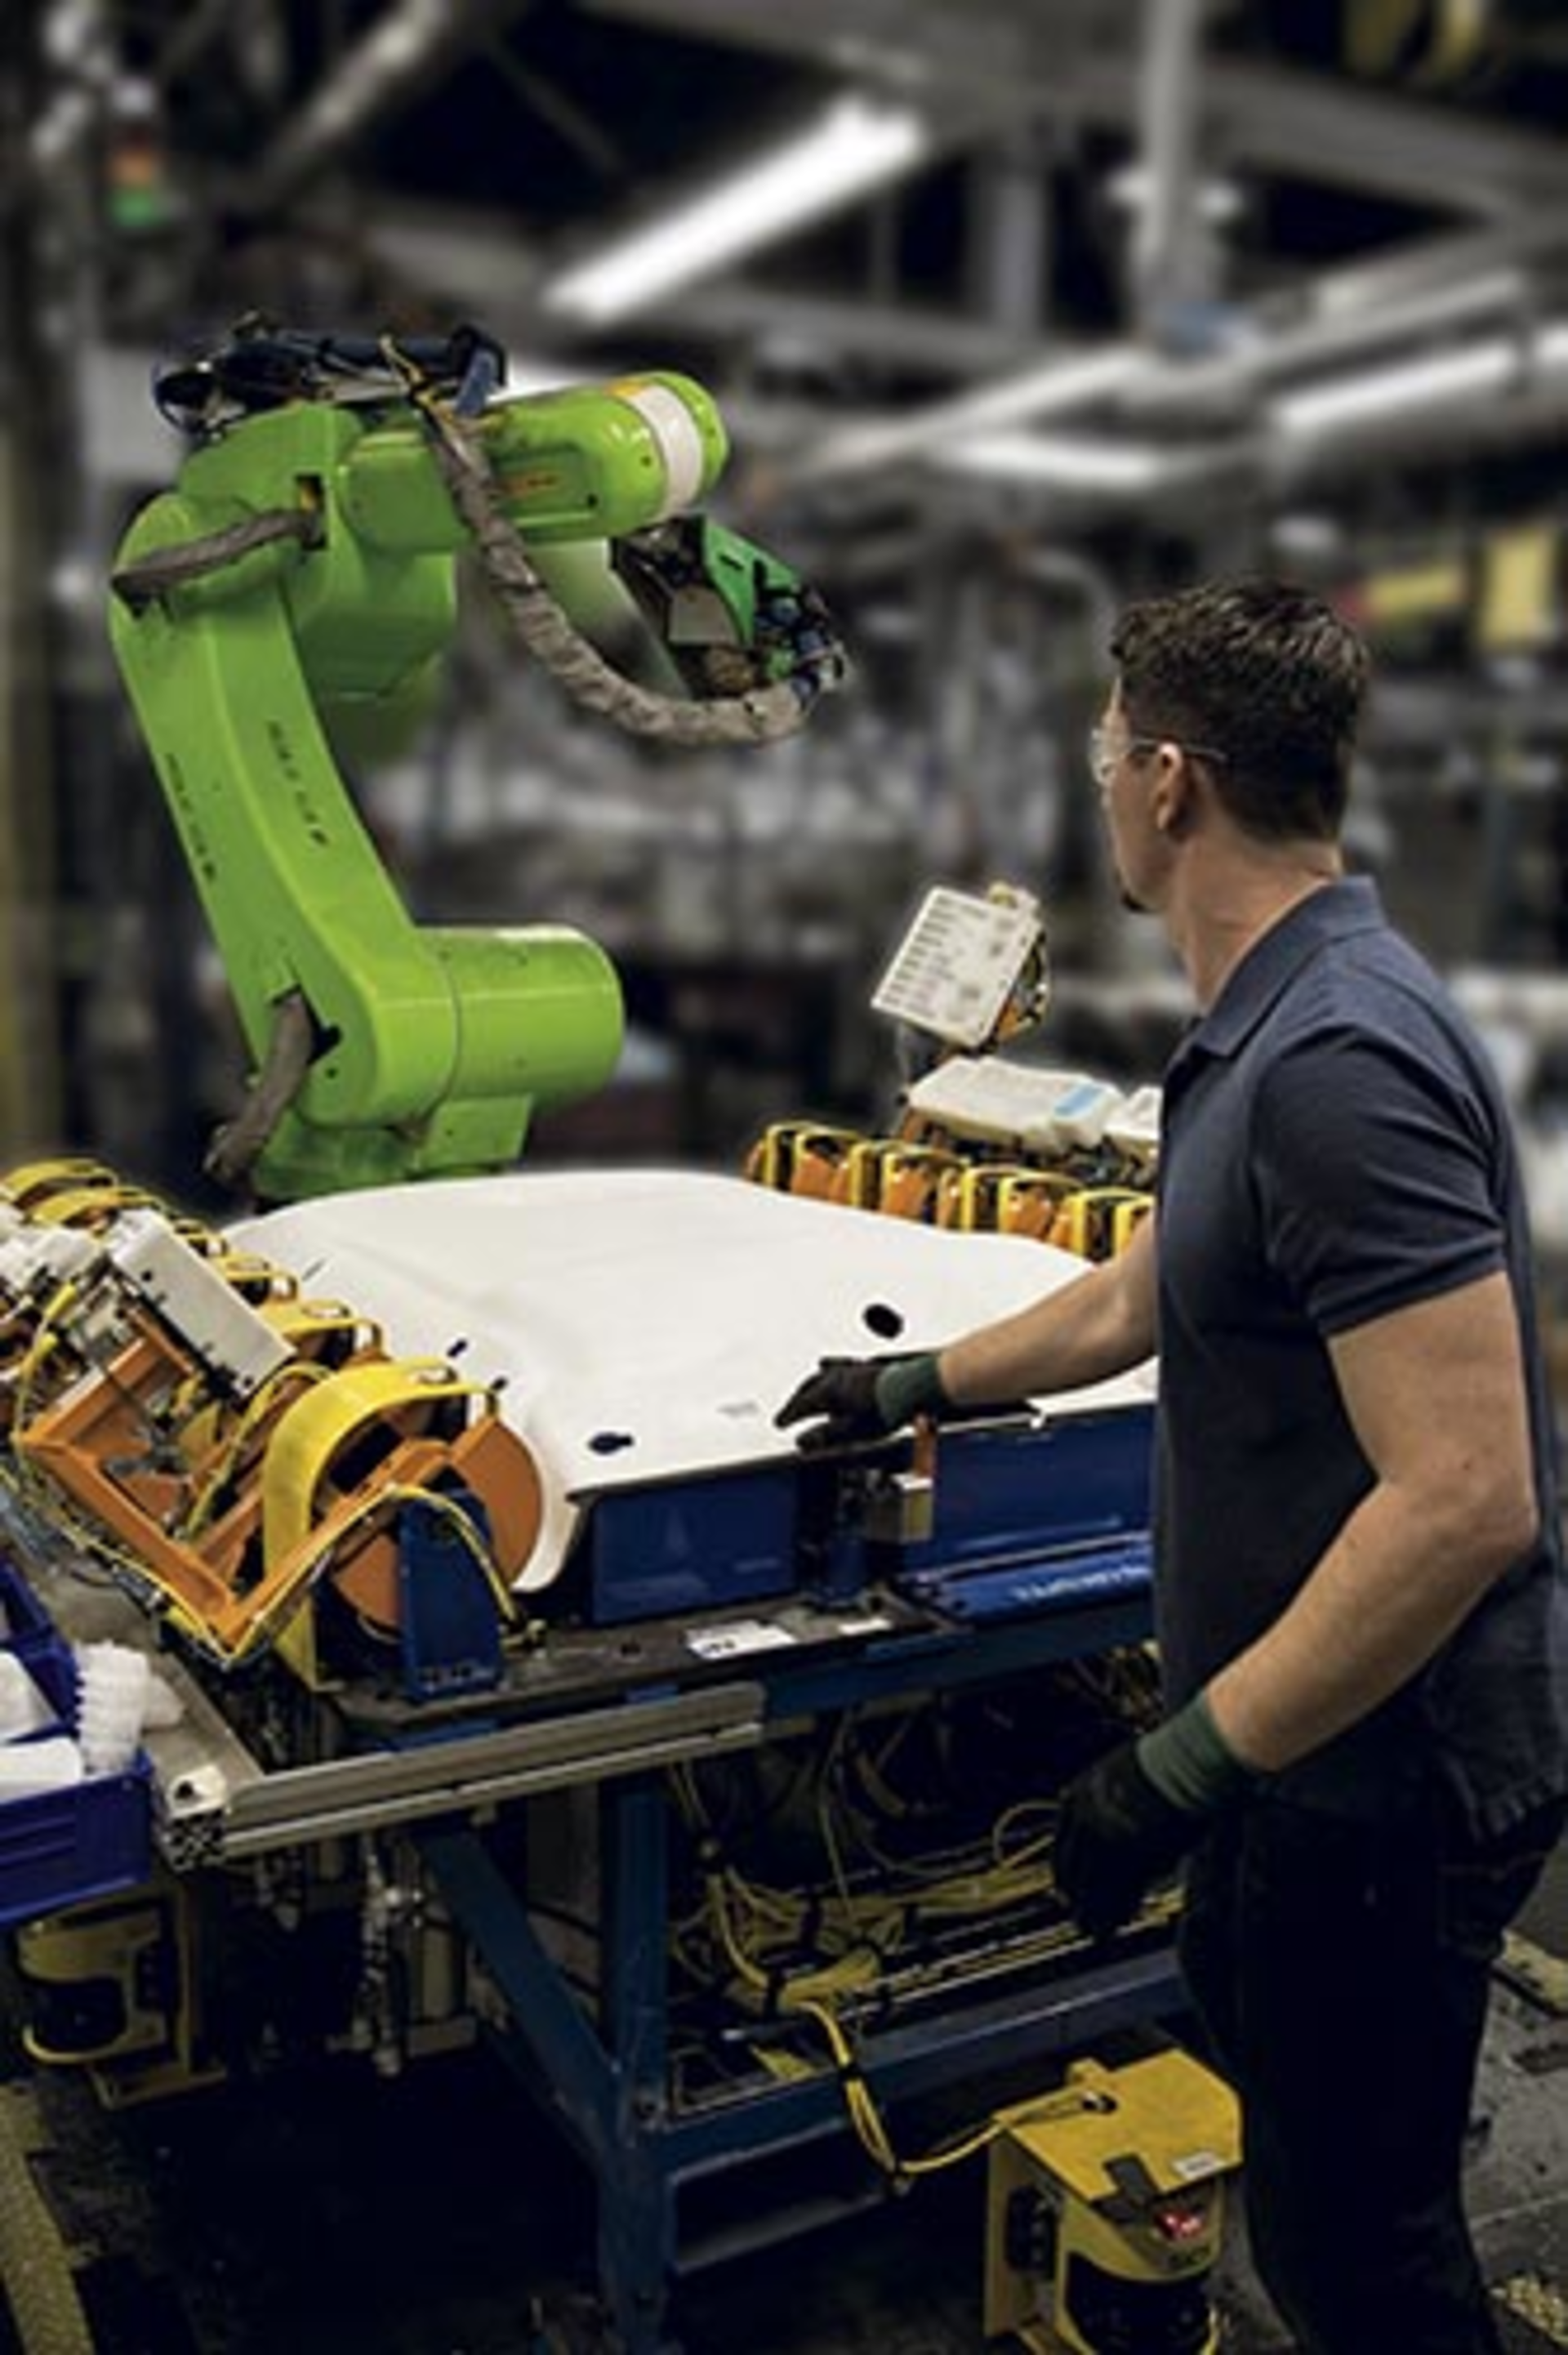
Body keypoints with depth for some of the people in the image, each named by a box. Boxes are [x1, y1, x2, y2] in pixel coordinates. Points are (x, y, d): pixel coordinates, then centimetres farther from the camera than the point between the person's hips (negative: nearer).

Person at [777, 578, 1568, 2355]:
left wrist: (1185, 1770, -26)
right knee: (1241, 2003, 30)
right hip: (1313, 1727, 10)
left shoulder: (1341, 1058, -28)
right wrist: (915, 1384, 28)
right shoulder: (1263, 1025, 5)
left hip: (1390, 1757, -10)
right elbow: (1137, 1295, 18)